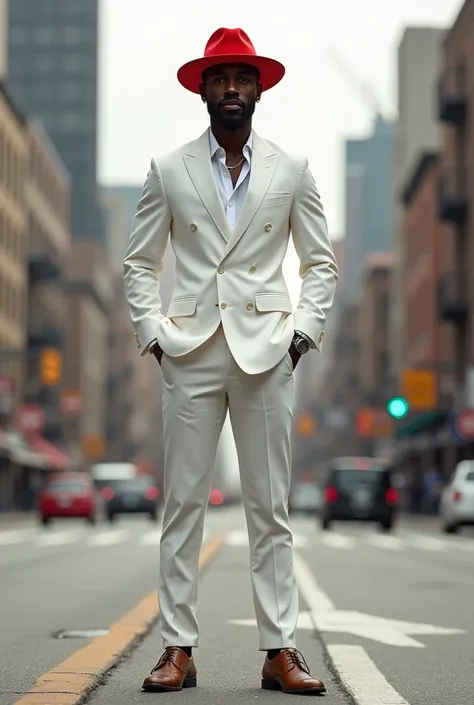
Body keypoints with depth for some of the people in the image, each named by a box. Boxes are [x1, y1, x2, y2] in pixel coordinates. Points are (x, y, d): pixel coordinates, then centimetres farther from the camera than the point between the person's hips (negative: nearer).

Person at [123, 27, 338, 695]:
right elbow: (139, 263, 10)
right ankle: (178, 648, 5)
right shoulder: (169, 171, 7)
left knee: (271, 509, 2)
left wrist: (305, 331, 0)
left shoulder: (292, 170, 8)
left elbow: (321, 262, 12)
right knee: (183, 504, 0)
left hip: (266, 354, 0)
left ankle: (280, 650, 6)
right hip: (191, 355, 0)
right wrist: (152, 332, -1)